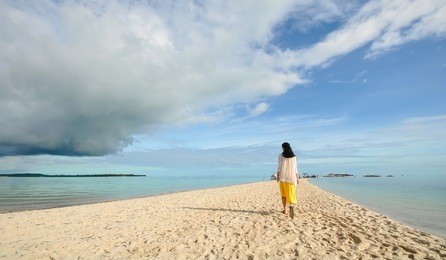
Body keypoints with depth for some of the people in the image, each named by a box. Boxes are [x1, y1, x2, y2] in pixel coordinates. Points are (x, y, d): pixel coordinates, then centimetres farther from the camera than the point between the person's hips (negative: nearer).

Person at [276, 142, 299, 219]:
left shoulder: (281, 155, -2)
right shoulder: (293, 156, 6)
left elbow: (279, 166, -7)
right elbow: (295, 168, 5)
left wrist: (278, 176, -5)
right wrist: (297, 178, 10)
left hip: (283, 176, -1)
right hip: (292, 177, 1)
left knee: (284, 193, 13)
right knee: (291, 194, -2)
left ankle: (285, 209, 18)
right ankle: (291, 206, -29)